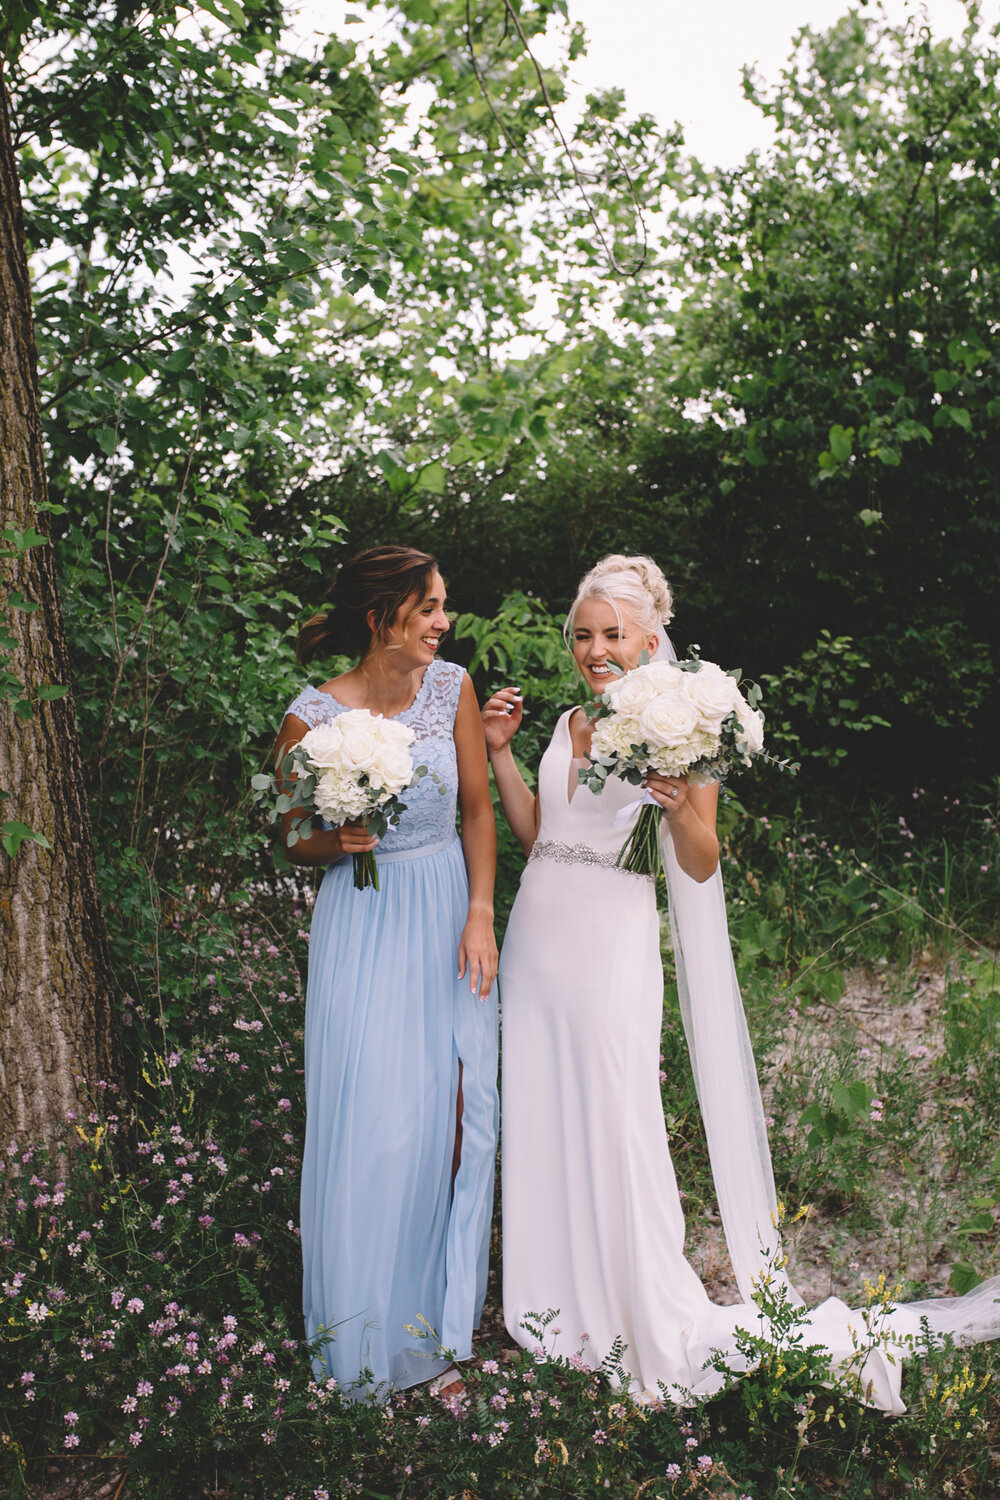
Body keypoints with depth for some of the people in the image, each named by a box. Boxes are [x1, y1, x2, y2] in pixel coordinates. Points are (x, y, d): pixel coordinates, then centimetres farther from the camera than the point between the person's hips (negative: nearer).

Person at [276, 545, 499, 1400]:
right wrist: (339, 840, -21)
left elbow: (478, 810, 3)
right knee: (375, 1118, 0)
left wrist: (480, 917, -5)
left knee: (456, 1107, 6)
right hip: (365, 925, -3)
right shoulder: (313, 718, -12)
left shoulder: (451, 687, -3)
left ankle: (445, 1301, 27)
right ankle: (373, 1324, 21)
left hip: (450, 917, 3)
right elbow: (296, 845, 0)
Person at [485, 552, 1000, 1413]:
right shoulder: (570, 722, 11)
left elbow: (701, 866, -9)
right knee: (540, 1128, 13)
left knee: (619, 1136, -3)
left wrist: (680, 803, -28)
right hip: (537, 942, 7)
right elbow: (534, 832, 13)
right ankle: (563, 1306, 31)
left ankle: (670, 1331, 12)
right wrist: (500, 752, 7)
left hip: (612, 947, -6)